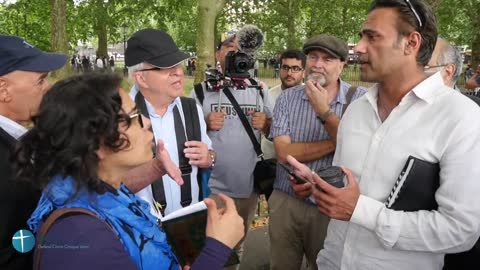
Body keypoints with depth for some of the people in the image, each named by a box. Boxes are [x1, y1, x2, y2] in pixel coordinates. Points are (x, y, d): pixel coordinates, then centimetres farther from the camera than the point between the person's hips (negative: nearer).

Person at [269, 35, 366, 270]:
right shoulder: (288, 98, -2)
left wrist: (324, 111, -21)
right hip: (286, 202, 2)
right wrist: (335, 143, -18)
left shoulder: (360, 99, -7)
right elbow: (284, 152, -13)